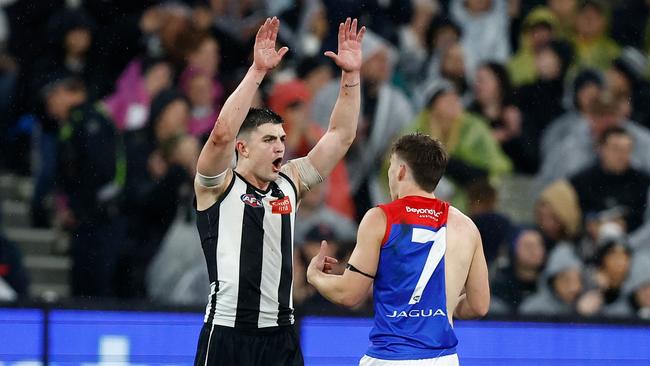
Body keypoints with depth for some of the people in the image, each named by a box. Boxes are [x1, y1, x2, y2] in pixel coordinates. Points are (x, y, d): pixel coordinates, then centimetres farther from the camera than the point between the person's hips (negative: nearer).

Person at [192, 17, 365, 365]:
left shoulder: (290, 182, 11)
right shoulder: (218, 186, -4)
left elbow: (340, 136, 11)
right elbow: (222, 133, -23)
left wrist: (351, 75, 0)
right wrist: (257, 71, -27)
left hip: (280, 334, 5)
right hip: (228, 333, -5)